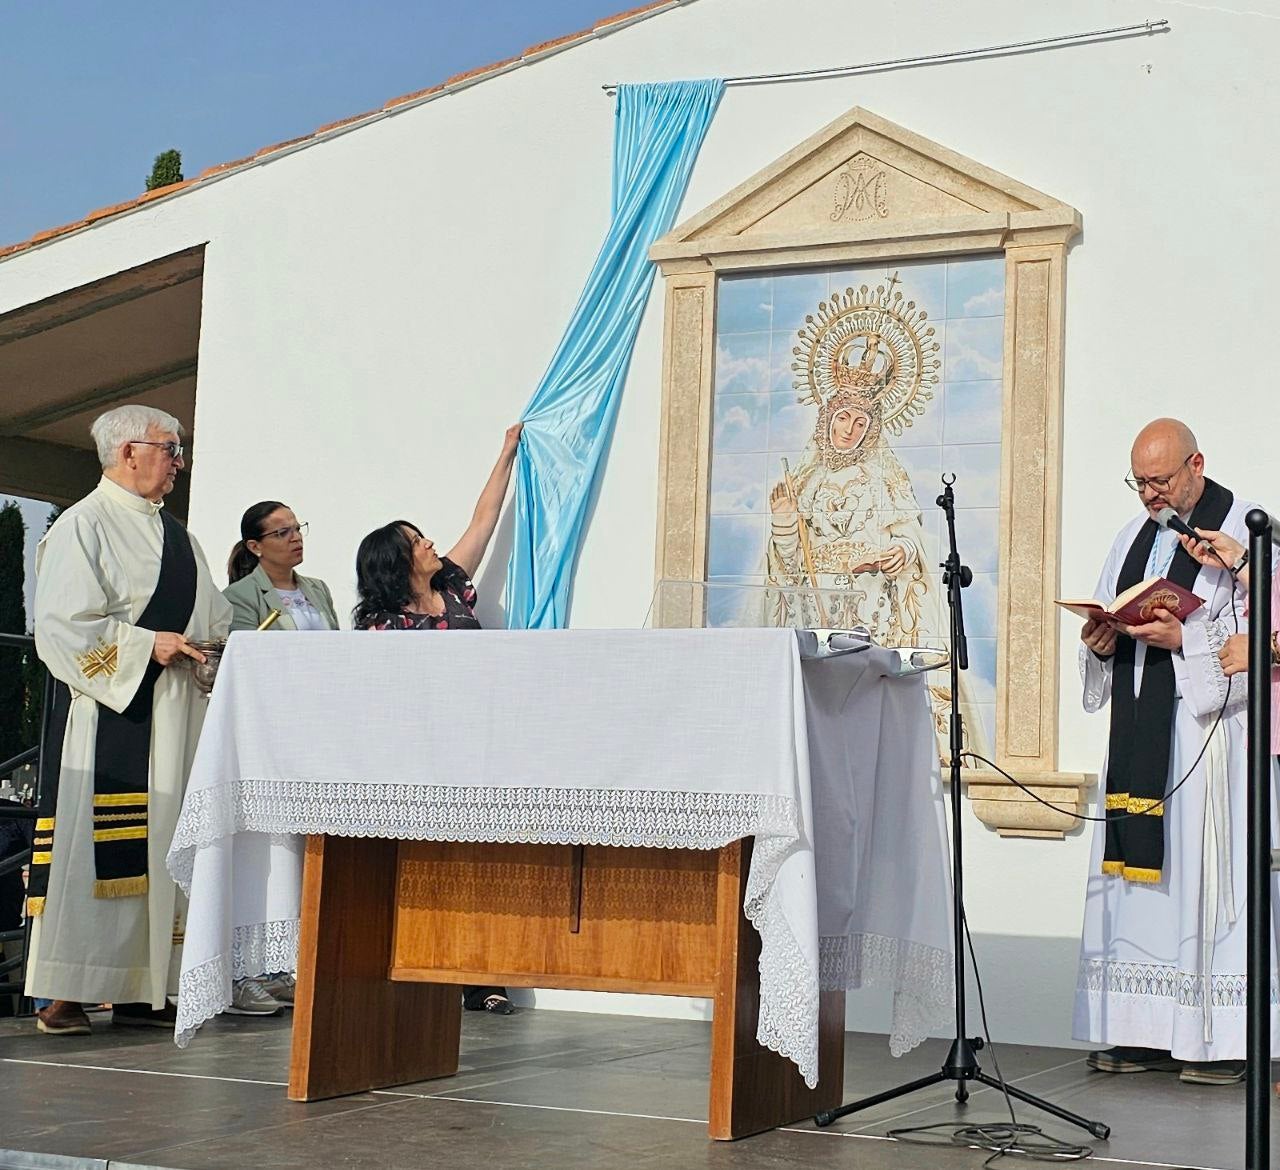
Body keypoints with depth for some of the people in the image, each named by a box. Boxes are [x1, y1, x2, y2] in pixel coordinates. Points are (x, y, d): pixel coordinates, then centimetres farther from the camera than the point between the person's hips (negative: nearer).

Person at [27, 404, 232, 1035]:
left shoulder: (174, 533, 18)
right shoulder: (84, 525, -4)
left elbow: (209, 615, 25)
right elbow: (60, 623, -12)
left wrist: (220, 648, 4)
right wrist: (145, 646, -15)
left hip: (175, 714, 7)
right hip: (107, 711, -7)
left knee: (160, 849, 5)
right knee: (88, 843, -8)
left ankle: (139, 988, 9)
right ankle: (63, 992, -3)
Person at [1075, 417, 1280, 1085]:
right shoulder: (1134, 535, 18)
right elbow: (1104, 619, 20)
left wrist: (1185, 639, -21)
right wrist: (1100, 641, -2)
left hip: (1208, 726, -6)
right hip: (1138, 729, 7)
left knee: (1205, 867, -8)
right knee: (1136, 867, 5)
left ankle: (1222, 1037, -2)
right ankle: (1145, 1031, 10)